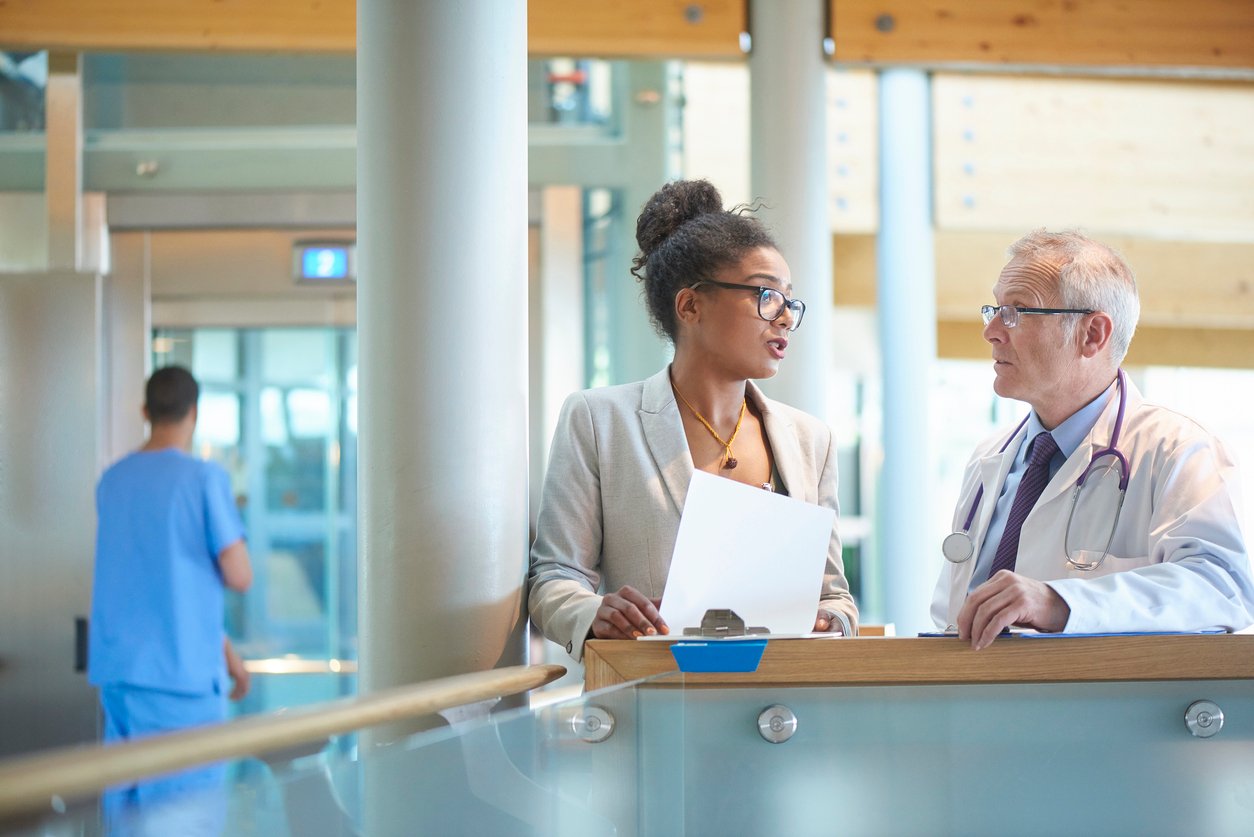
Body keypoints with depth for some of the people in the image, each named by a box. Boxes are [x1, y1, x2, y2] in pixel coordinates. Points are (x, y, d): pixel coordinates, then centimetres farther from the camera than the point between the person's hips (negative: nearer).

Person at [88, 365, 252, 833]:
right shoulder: (205, 480, -9)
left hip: (116, 671, 7)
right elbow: (239, 578, -10)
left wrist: (225, 650, 21)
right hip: (182, 674, -6)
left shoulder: (112, 481, 12)